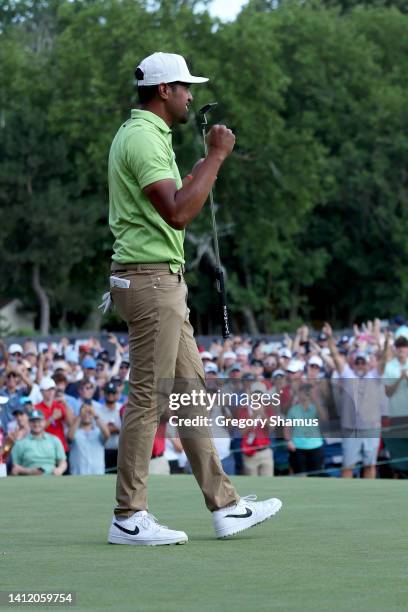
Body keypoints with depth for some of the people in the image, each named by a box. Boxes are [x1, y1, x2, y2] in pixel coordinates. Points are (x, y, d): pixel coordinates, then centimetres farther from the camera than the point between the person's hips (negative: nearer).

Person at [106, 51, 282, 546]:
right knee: (148, 398, -7)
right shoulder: (142, 138, -16)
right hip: (149, 279, -11)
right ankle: (128, 518, -1)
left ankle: (225, 506, 16)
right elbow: (178, 213, -25)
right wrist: (215, 157, -17)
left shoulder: (148, 135, 18)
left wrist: (210, 159, 22)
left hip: (165, 282, 11)